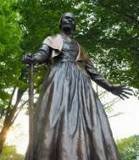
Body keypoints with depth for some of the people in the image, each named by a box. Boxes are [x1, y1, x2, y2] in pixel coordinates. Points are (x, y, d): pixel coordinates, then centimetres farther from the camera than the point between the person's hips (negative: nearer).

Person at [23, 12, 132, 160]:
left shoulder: (79, 47, 33)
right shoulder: (52, 40, 24)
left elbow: (91, 69, 28)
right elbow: (42, 54, 3)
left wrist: (110, 87, 22)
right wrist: (32, 59, -23)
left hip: (80, 82, 4)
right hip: (59, 79, -4)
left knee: (89, 126, -14)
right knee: (56, 122, -23)